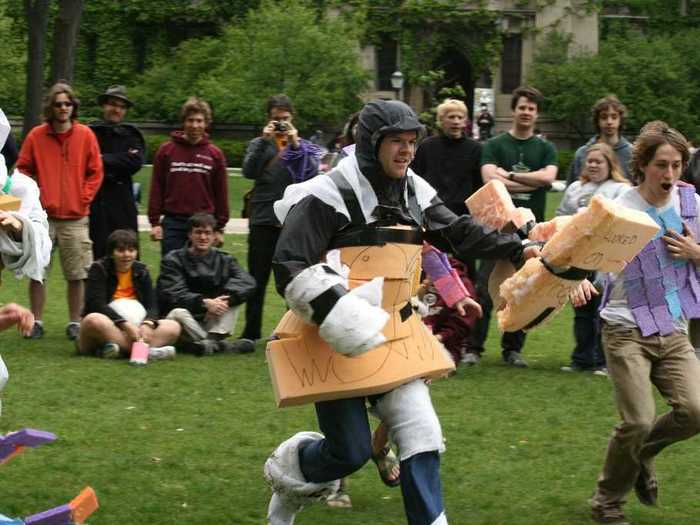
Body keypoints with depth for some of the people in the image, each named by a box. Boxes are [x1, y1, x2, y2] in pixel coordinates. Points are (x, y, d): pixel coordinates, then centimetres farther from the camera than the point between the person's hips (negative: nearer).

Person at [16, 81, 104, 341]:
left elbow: (95, 172, 6)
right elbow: (23, 170, 7)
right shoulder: (36, 136, 1)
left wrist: (83, 198, -2)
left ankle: (74, 322, 11)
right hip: (42, 215, 0)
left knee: (77, 274, 2)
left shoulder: (85, 135, 2)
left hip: (75, 217, 0)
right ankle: (37, 322, 10)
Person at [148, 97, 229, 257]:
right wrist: (155, 222, -1)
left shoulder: (215, 154, 6)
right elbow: (156, 188, 5)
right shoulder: (166, 150, 5)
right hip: (172, 223, 0)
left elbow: (221, 193, 8)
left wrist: (219, 228, 6)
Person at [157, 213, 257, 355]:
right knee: (178, 313, -34)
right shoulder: (173, 260, 1)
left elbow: (248, 282, -10)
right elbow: (172, 294, -15)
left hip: (212, 323, 3)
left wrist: (224, 300, -27)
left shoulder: (223, 260, 8)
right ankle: (219, 344, -35)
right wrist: (204, 303, -28)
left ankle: (212, 339, -31)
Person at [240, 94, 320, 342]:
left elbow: (313, 172, -7)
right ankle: (251, 332, 14)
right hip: (263, 221, 0)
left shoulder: (303, 147, 9)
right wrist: (264, 142, -13)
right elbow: (248, 171, -7)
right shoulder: (259, 145, 10)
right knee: (257, 279, 6)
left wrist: (295, 145, -12)